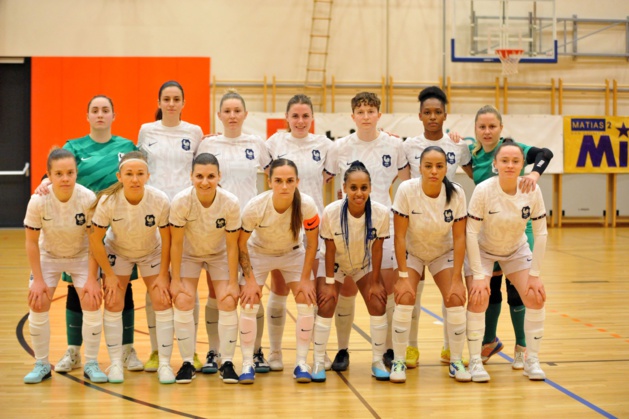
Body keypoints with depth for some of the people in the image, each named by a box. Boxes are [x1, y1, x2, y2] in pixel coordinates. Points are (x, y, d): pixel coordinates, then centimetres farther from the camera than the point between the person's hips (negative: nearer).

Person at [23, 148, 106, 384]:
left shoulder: (88, 199, -28)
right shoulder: (38, 201, -26)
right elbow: (32, 242, -15)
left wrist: (92, 278, -20)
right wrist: (38, 280, -15)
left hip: (81, 256, -1)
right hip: (48, 256, 1)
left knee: (92, 304, -13)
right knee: (37, 305, -9)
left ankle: (91, 364, 3)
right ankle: (41, 365, 8)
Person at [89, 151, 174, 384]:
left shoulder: (160, 200, -31)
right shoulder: (108, 201, -31)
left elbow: (166, 239, -17)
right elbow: (95, 238, -19)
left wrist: (163, 275, -13)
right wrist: (109, 274, -14)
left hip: (152, 253, 0)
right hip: (117, 251, 0)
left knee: (163, 301, -8)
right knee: (113, 303, -7)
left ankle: (165, 364, 2)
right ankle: (115, 363, 6)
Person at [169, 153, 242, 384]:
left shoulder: (230, 203, -27)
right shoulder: (181, 201, -29)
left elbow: (232, 246, -17)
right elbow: (176, 242, -18)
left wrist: (233, 283, -14)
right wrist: (176, 279, -15)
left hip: (220, 255, 0)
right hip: (189, 254, 0)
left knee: (228, 303, -13)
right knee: (183, 302, -15)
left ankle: (227, 363, 0)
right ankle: (187, 363, -2)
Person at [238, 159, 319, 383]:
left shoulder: (307, 205, -31)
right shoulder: (255, 207, -33)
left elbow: (312, 243, -15)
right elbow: (241, 243, -17)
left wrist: (305, 278, -14)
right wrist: (250, 280, -17)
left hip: (293, 253, 1)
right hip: (258, 253, -1)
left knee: (307, 302, -12)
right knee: (249, 304, -12)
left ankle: (301, 363, 1)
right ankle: (247, 364, 2)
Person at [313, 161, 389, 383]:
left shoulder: (381, 213, -28)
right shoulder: (331, 212, -31)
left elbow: (377, 249, -16)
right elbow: (330, 249, -20)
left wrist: (375, 282, -10)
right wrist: (329, 283, -16)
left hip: (365, 264, 1)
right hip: (335, 264, -1)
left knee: (378, 305, -9)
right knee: (326, 305, -13)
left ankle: (378, 361, 6)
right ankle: (319, 362, 0)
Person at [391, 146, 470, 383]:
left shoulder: (456, 193, -21)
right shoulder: (406, 190, -25)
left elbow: (459, 238, -15)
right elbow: (400, 236, -20)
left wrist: (456, 279, -17)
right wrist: (403, 276, -23)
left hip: (443, 252, 1)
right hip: (411, 252, -1)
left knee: (456, 299, -15)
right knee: (405, 297, -20)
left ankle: (456, 361, 3)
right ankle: (399, 361, -4)